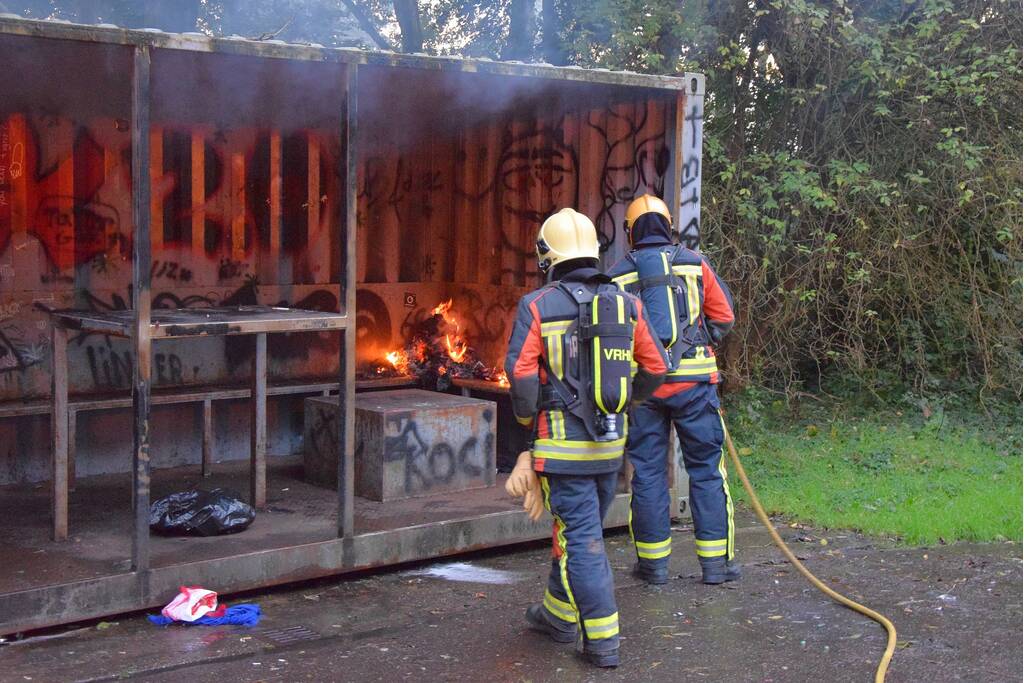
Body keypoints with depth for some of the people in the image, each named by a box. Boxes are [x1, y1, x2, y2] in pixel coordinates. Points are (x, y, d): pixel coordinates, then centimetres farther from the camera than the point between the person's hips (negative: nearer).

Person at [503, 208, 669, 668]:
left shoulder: (537, 306, -10)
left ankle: (602, 641, 1)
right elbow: (656, 368, 6)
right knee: (580, 531, 20)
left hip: (563, 444, -5)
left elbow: (520, 374, -16)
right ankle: (559, 615, 36)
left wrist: (529, 419, 2)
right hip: (611, 444, 5)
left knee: (580, 540, 0)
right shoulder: (627, 304, 4)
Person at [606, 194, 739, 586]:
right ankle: (716, 561, 10)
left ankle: (653, 561, 13)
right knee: (706, 468, 7)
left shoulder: (618, 275, 4)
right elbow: (723, 316, 7)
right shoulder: (694, 263, 3)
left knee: (648, 472, 8)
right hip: (693, 379, -1)